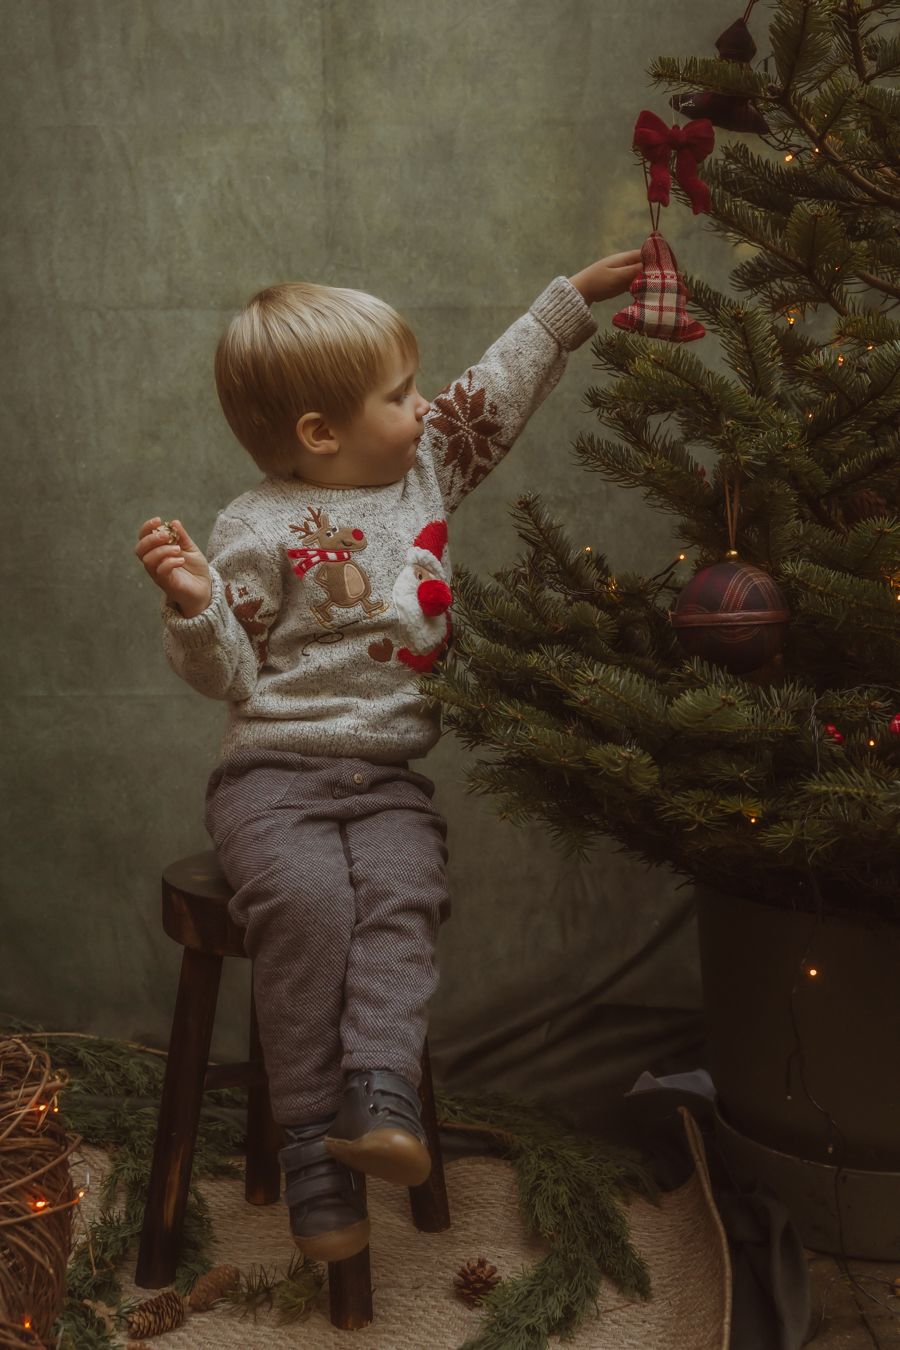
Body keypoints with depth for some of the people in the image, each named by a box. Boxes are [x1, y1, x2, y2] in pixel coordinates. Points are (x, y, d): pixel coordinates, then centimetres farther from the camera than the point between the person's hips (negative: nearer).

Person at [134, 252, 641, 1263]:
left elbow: (498, 391, 21)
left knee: (402, 895, -26)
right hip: (275, 770, -4)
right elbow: (227, 673, -5)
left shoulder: (424, 470, 12)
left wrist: (574, 297, 23)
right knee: (306, 899, -29)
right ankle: (311, 1140, -21)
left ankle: (381, 1097, -36)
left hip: (389, 776, 4)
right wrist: (192, 602, -24)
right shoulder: (260, 531, -5)